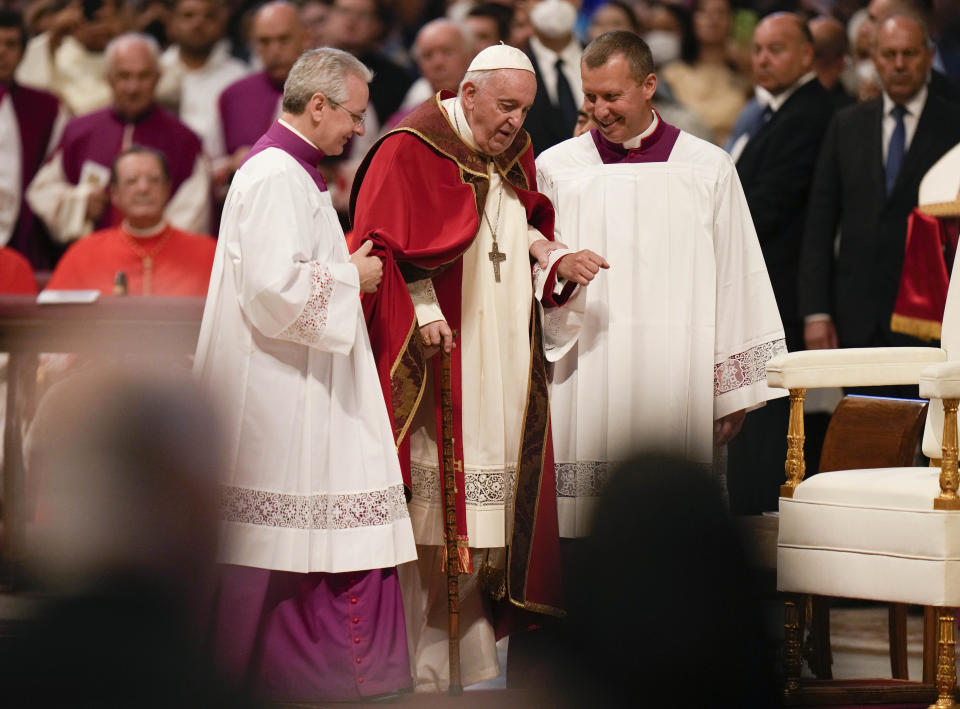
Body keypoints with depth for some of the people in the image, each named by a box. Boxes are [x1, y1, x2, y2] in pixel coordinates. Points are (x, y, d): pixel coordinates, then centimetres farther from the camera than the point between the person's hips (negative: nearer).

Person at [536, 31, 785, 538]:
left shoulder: (708, 169, 8)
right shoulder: (555, 168, 10)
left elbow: (734, 281, 9)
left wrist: (734, 393, 6)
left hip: (674, 377, 0)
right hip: (582, 379, 0)